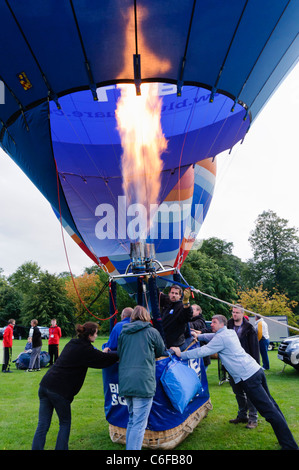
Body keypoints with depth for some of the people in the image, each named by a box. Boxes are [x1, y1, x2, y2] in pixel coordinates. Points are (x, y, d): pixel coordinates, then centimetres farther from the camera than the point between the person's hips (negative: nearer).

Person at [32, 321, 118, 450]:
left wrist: (102, 353, 33)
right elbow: (104, 359, -2)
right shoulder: (85, 349, -10)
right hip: (59, 390, -7)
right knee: (65, 423, 13)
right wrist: (120, 354, 12)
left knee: (43, 425, 10)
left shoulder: (72, 343, 14)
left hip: (45, 385, 7)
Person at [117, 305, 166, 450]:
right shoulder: (152, 332, -1)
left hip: (124, 382, 5)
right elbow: (161, 352, 13)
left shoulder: (123, 332, 9)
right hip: (143, 382, -5)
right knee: (139, 423, 0)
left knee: (132, 419, 21)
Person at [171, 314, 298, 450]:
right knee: (269, 402, 17)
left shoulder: (221, 337, -13)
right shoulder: (230, 332, 15)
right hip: (257, 369, 10)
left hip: (249, 377, -10)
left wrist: (181, 354, -5)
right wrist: (198, 336, 24)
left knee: (269, 410, -6)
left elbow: (203, 351, -13)